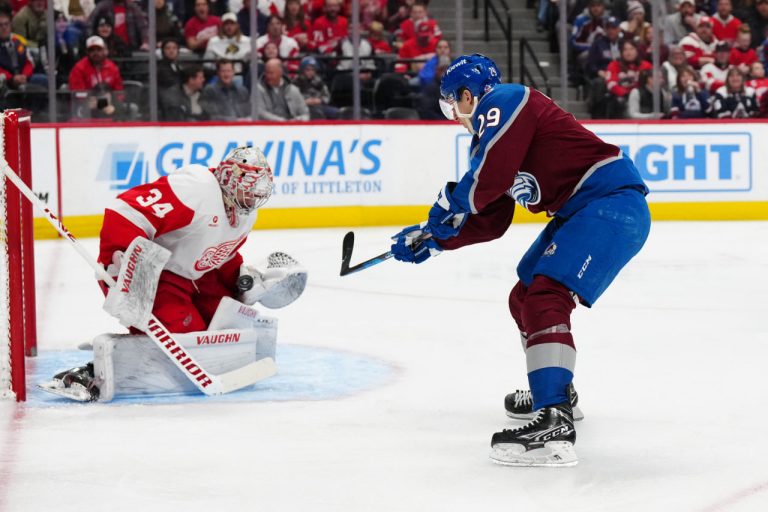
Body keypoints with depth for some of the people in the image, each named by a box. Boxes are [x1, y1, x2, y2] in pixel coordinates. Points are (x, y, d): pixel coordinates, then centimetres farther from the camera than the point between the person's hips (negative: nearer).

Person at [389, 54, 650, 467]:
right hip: (581, 211, 11)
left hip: (612, 200, -11)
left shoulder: (503, 102, -8)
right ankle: (555, 391, 42)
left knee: (545, 299, -23)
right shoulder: (491, 133, 21)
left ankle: (555, 424, -34)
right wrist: (431, 239, 26)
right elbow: (489, 223, 24)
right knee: (525, 298, 23)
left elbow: (489, 178, -21)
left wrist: (449, 203, -4)